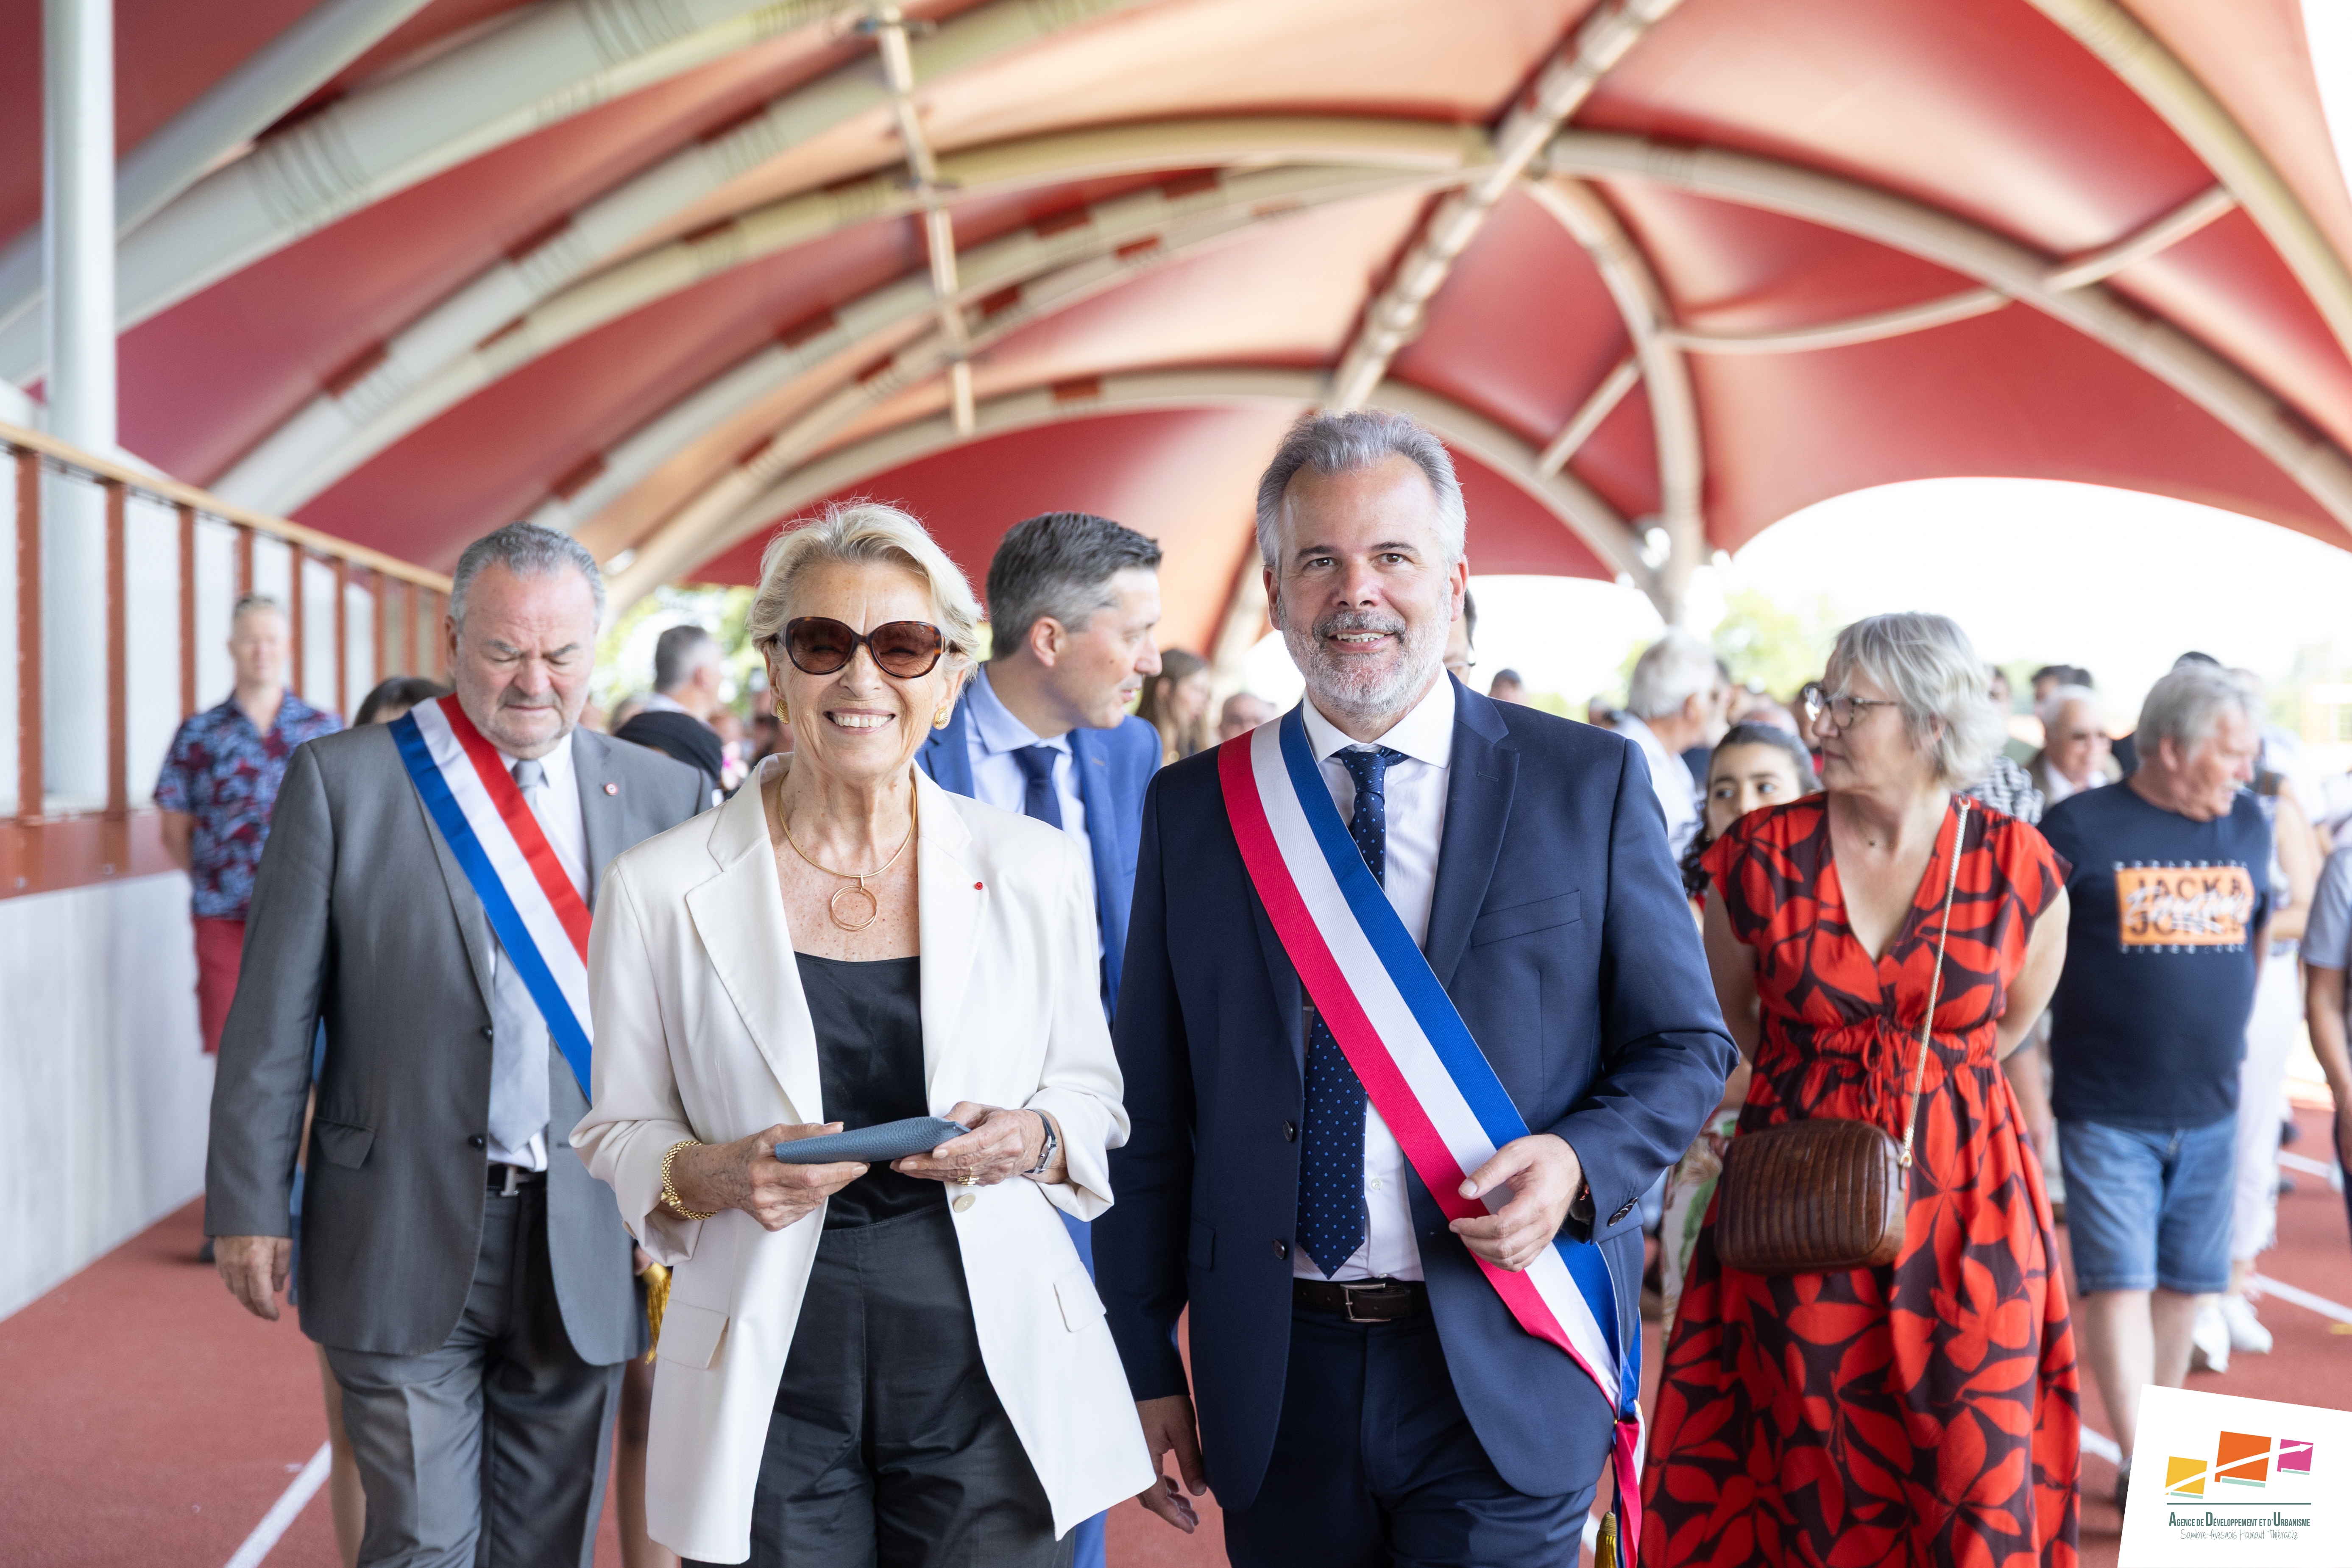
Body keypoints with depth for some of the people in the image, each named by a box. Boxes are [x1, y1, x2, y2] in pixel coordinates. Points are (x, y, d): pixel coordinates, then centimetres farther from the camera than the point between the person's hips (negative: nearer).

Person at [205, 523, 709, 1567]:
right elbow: (274, 1014, -1)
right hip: (406, 1236, -2)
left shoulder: (662, 796, 5)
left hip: (588, 1245, 3)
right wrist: (248, 1207, -4)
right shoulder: (342, 780, -1)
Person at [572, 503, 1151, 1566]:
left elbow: (1090, 1090, 10)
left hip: (986, 1377, 1)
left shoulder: (1034, 869, 1)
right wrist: (711, 1176, -15)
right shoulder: (659, 890, -2)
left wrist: (1036, 1141, -11)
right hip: (773, 1398, -1)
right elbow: (620, 1134, 5)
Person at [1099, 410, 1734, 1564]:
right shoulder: (1195, 809, 4)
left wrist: (1579, 1162, -15)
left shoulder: (1590, 783, -1)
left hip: (1503, 1382, -2)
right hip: (1278, 1379, 2)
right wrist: (1146, 1363, 6)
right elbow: (1151, 1110, 7)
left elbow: (1685, 1047, 5)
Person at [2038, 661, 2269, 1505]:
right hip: (2106, 1109, -5)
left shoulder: (2249, 826, 6)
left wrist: (2230, 1036, 17)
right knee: (2119, 1281, -6)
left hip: (2211, 1108, 5)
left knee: (2186, 1281, 11)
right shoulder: (2080, 826, -9)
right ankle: (2140, 1468, -4)